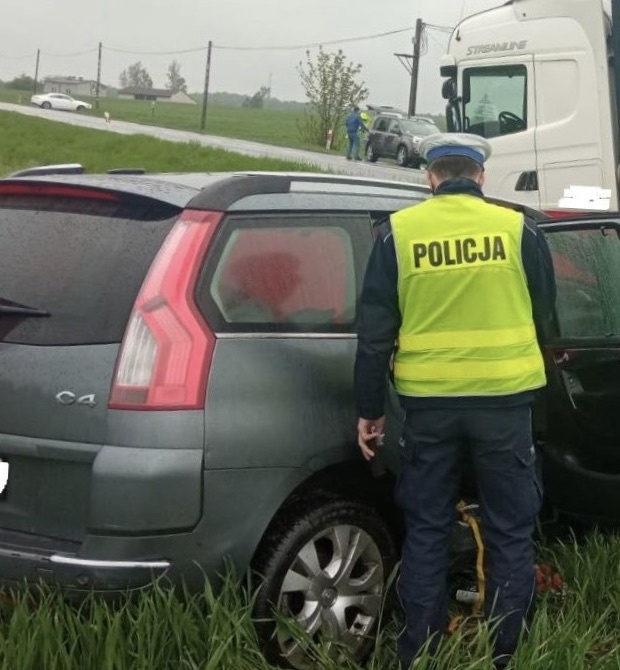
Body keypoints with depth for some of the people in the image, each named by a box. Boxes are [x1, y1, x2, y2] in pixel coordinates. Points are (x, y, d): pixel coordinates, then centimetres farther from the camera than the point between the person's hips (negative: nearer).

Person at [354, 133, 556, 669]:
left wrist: (370, 409, 9)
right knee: (510, 533, 9)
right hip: (503, 400, -1)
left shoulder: (398, 231, 1)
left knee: (426, 531, 12)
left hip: (429, 402, 1)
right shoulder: (517, 228, -1)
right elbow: (544, 318, 9)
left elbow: (374, 329, 1)